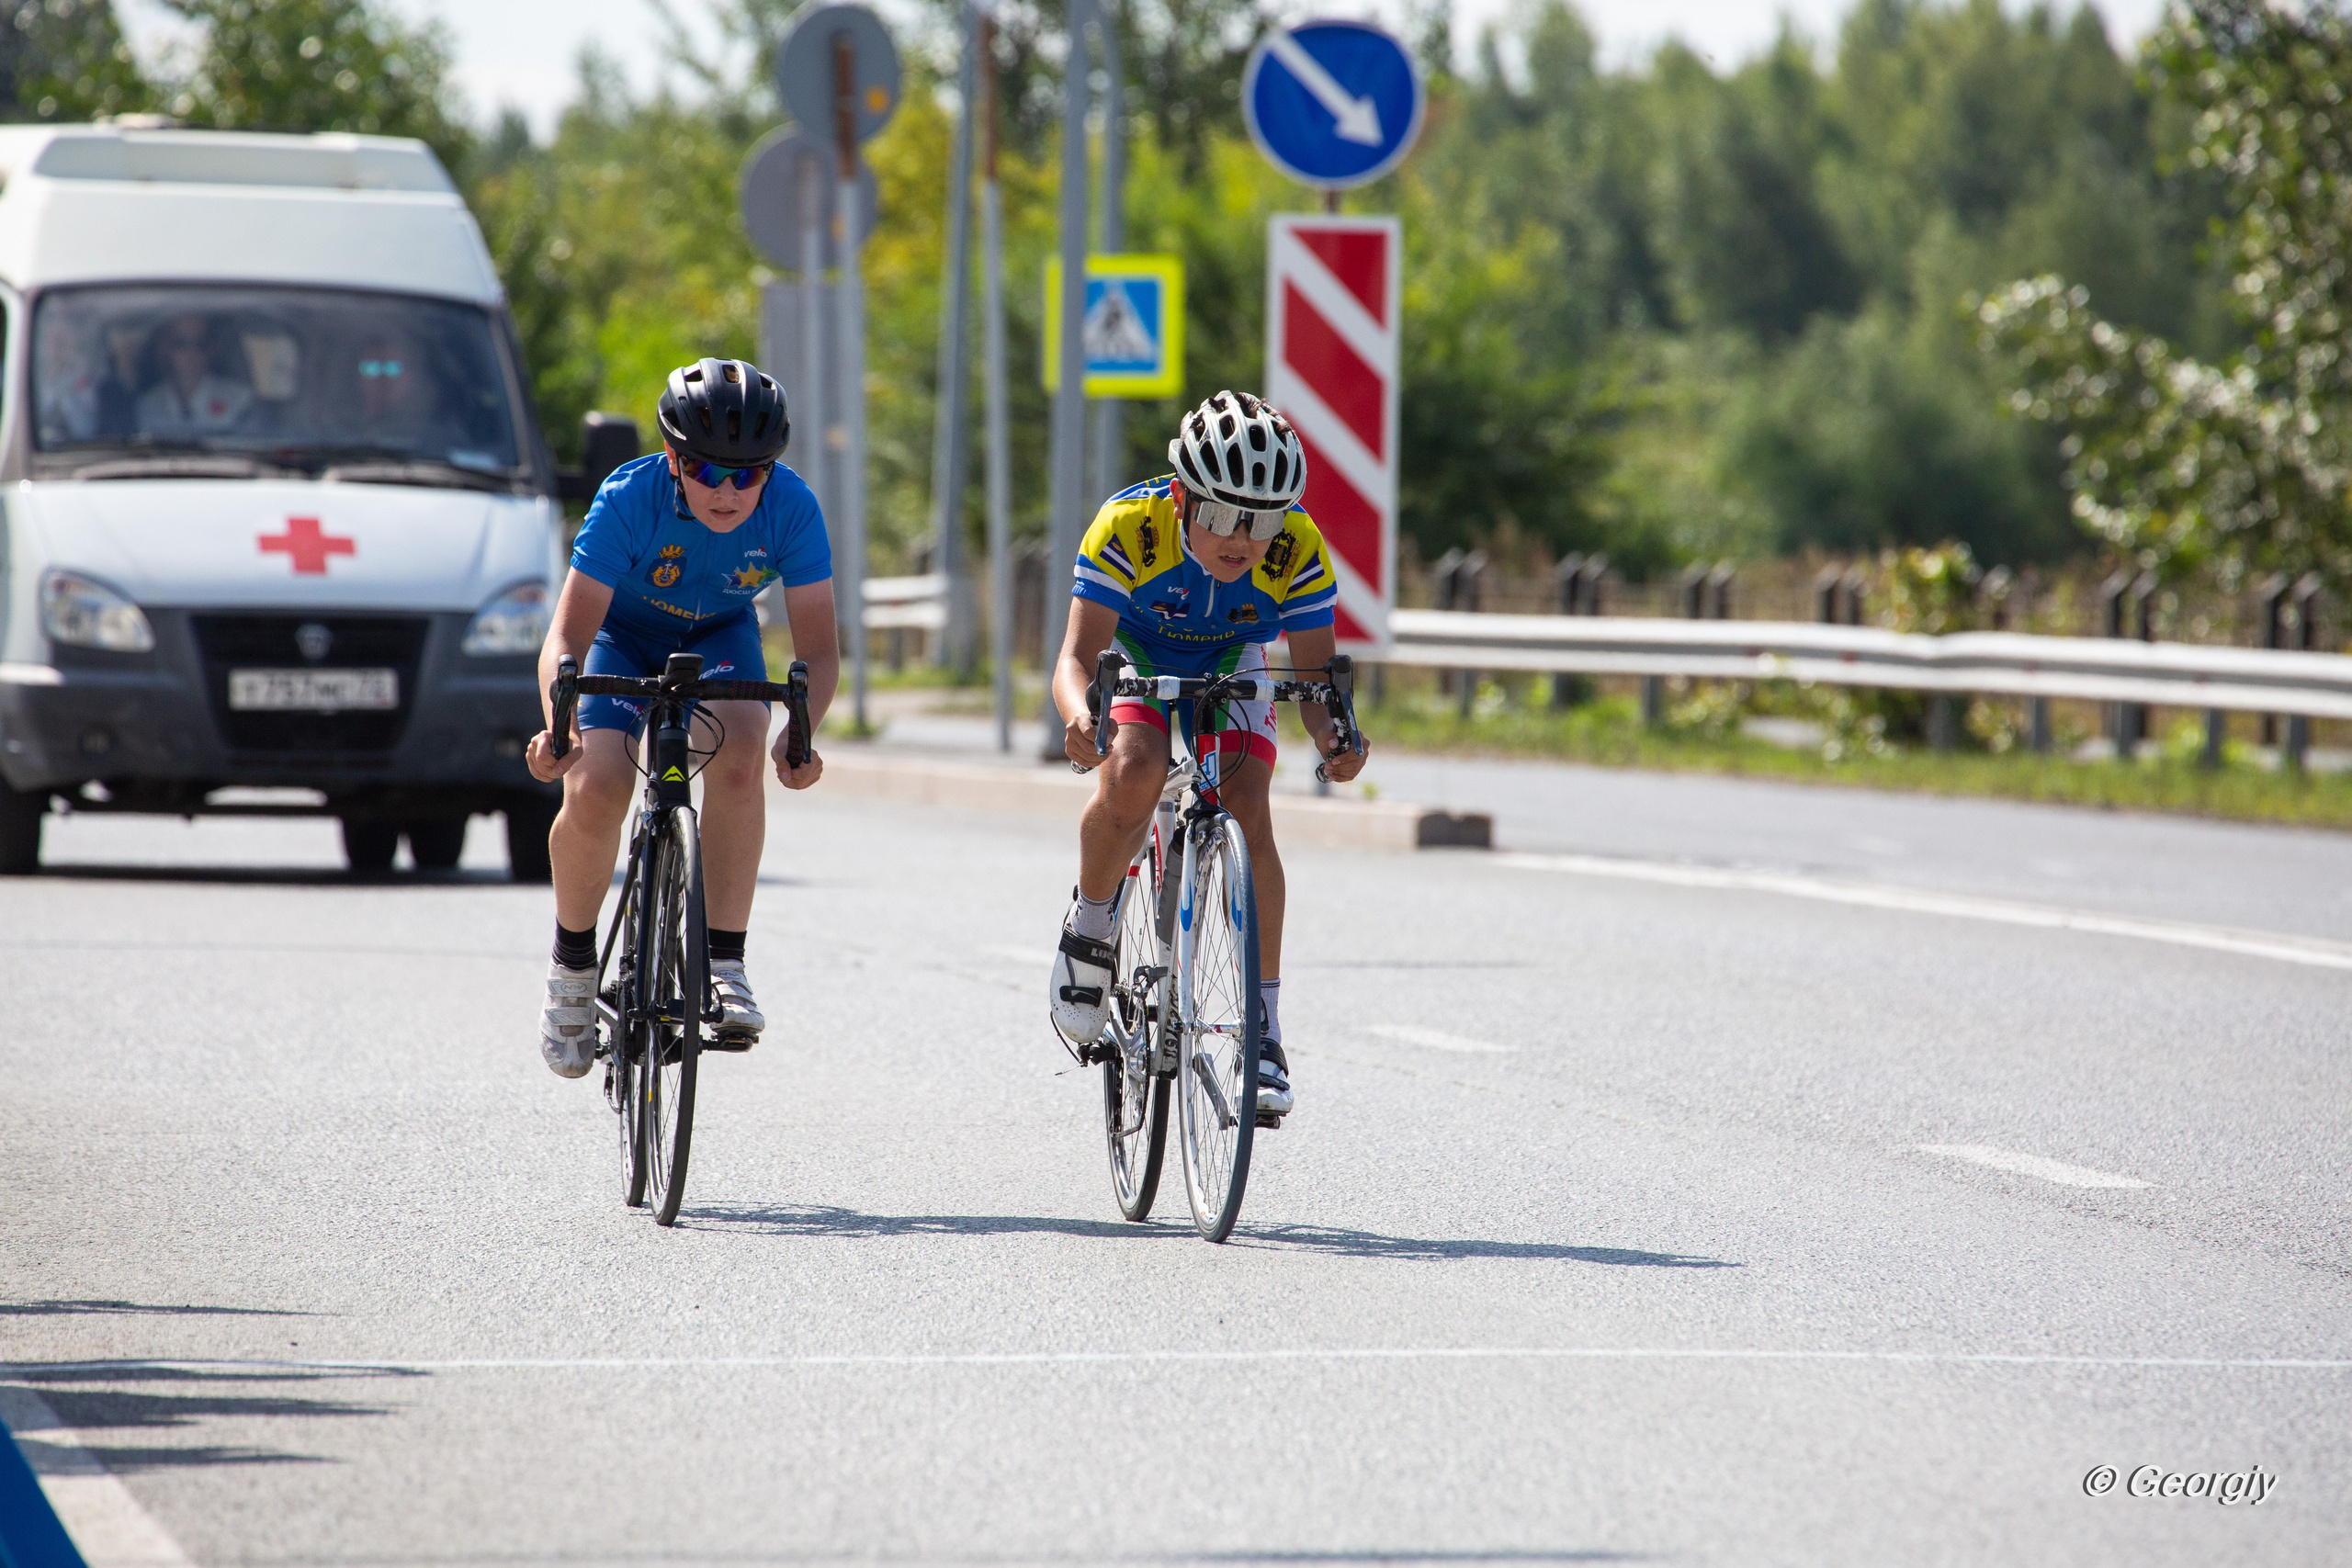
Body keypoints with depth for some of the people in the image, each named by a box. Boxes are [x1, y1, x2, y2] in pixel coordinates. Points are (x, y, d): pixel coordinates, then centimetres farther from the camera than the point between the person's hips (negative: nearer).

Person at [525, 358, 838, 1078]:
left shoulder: (791, 508, -28)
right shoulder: (630, 499, -32)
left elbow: (819, 647, -25)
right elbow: (568, 635, -32)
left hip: (718, 638, 1)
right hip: (622, 634, -1)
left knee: (738, 752, -31)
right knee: (595, 790, -24)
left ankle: (723, 964, -24)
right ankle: (573, 964, 4)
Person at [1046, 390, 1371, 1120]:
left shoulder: (1299, 549, -30)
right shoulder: (1129, 527, -35)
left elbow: (1314, 673, -24)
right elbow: (1076, 656, -37)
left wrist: (1332, 741, -46)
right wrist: (1080, 716, -60)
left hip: (1231, 666, 2)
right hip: (1133, 656, -2)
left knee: (1247, 810, -21)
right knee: (1133, 776, -32)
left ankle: (1265, 1031, -15)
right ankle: (1088, 929, -5)